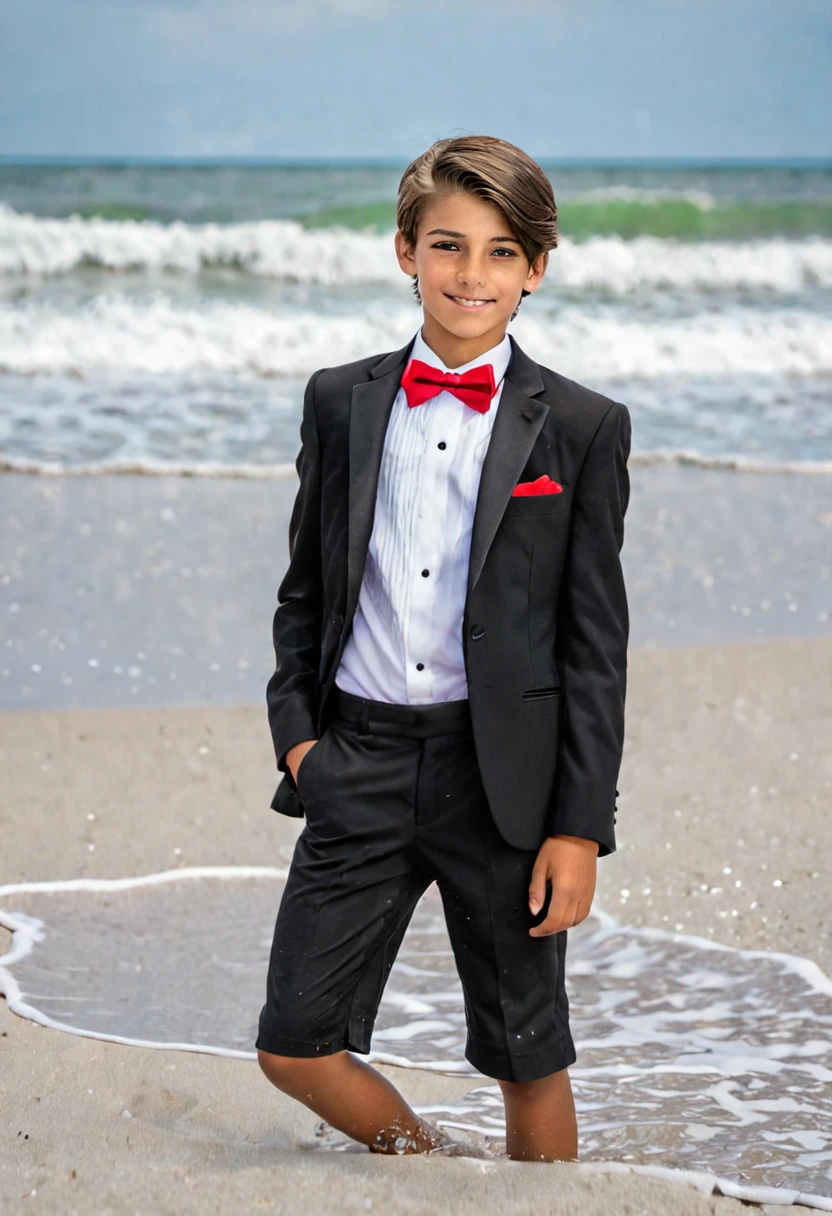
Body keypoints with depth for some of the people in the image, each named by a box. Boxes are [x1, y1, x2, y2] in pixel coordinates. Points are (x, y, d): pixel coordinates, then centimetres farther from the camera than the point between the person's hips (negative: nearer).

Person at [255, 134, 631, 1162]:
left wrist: (579, 827, -6)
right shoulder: (340, 402, 7)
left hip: (503, 772, -2)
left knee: (527, 1060, 7)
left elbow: (596, 642, -2)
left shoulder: (582, 429, -1)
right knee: (294, 1045, 2)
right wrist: (295, 727, 2)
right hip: (359, 760, 3)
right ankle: (426, 1161, 28)